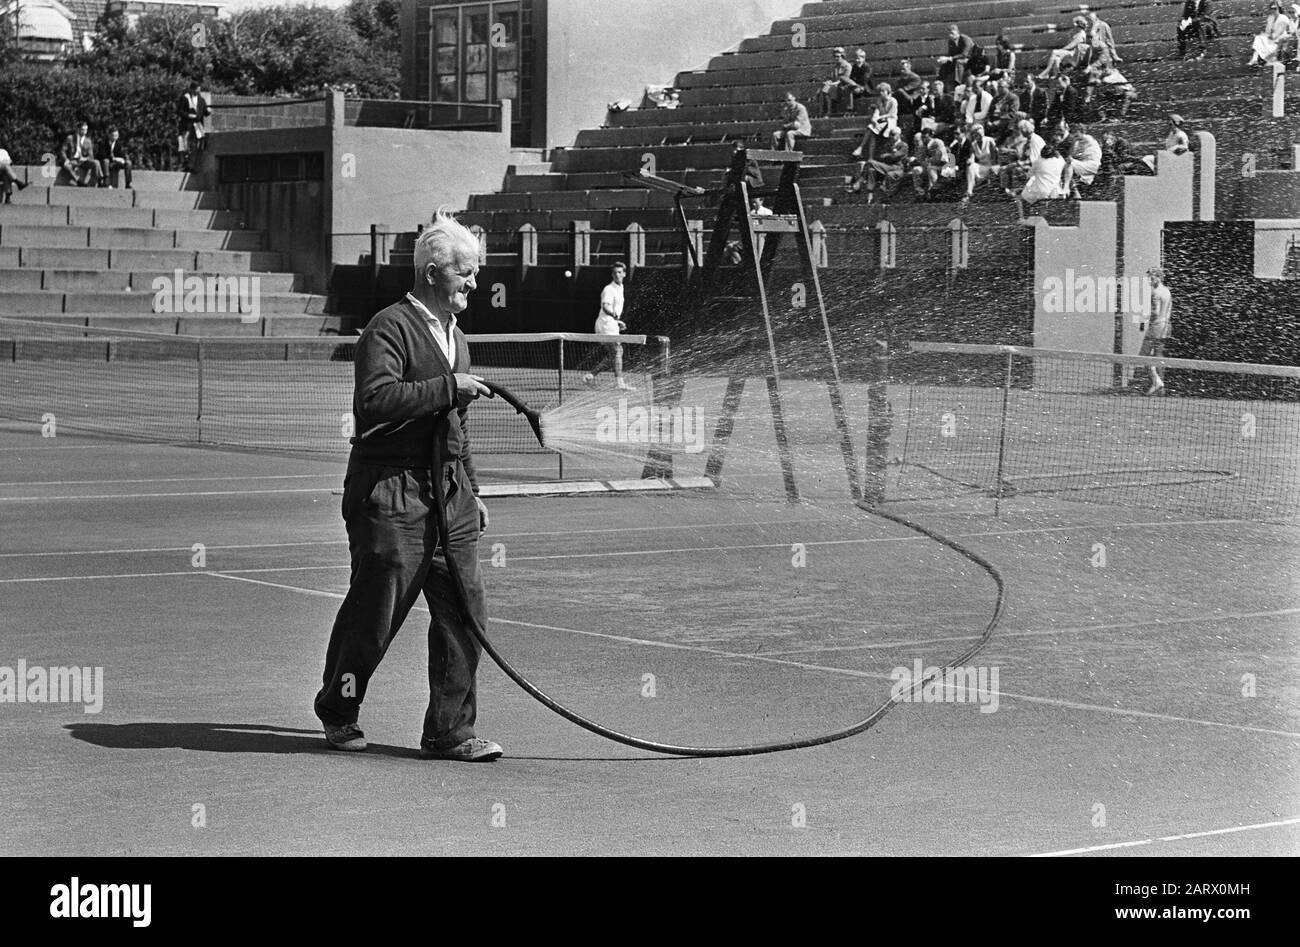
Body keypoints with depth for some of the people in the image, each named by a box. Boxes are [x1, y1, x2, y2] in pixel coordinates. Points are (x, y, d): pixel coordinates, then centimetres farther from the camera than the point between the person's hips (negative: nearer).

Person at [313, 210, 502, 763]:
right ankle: (338, 713, 21)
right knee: (374, 613, 0)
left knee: (465, 613, 1)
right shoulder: (390, 329, -10)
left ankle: (450, 732, 7)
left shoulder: (454, 334, 19)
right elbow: (376, 400, -26)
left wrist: (469, 490, 25)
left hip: (448, 496, 8)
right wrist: (447, 387, -25)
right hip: (392, 494, -8)